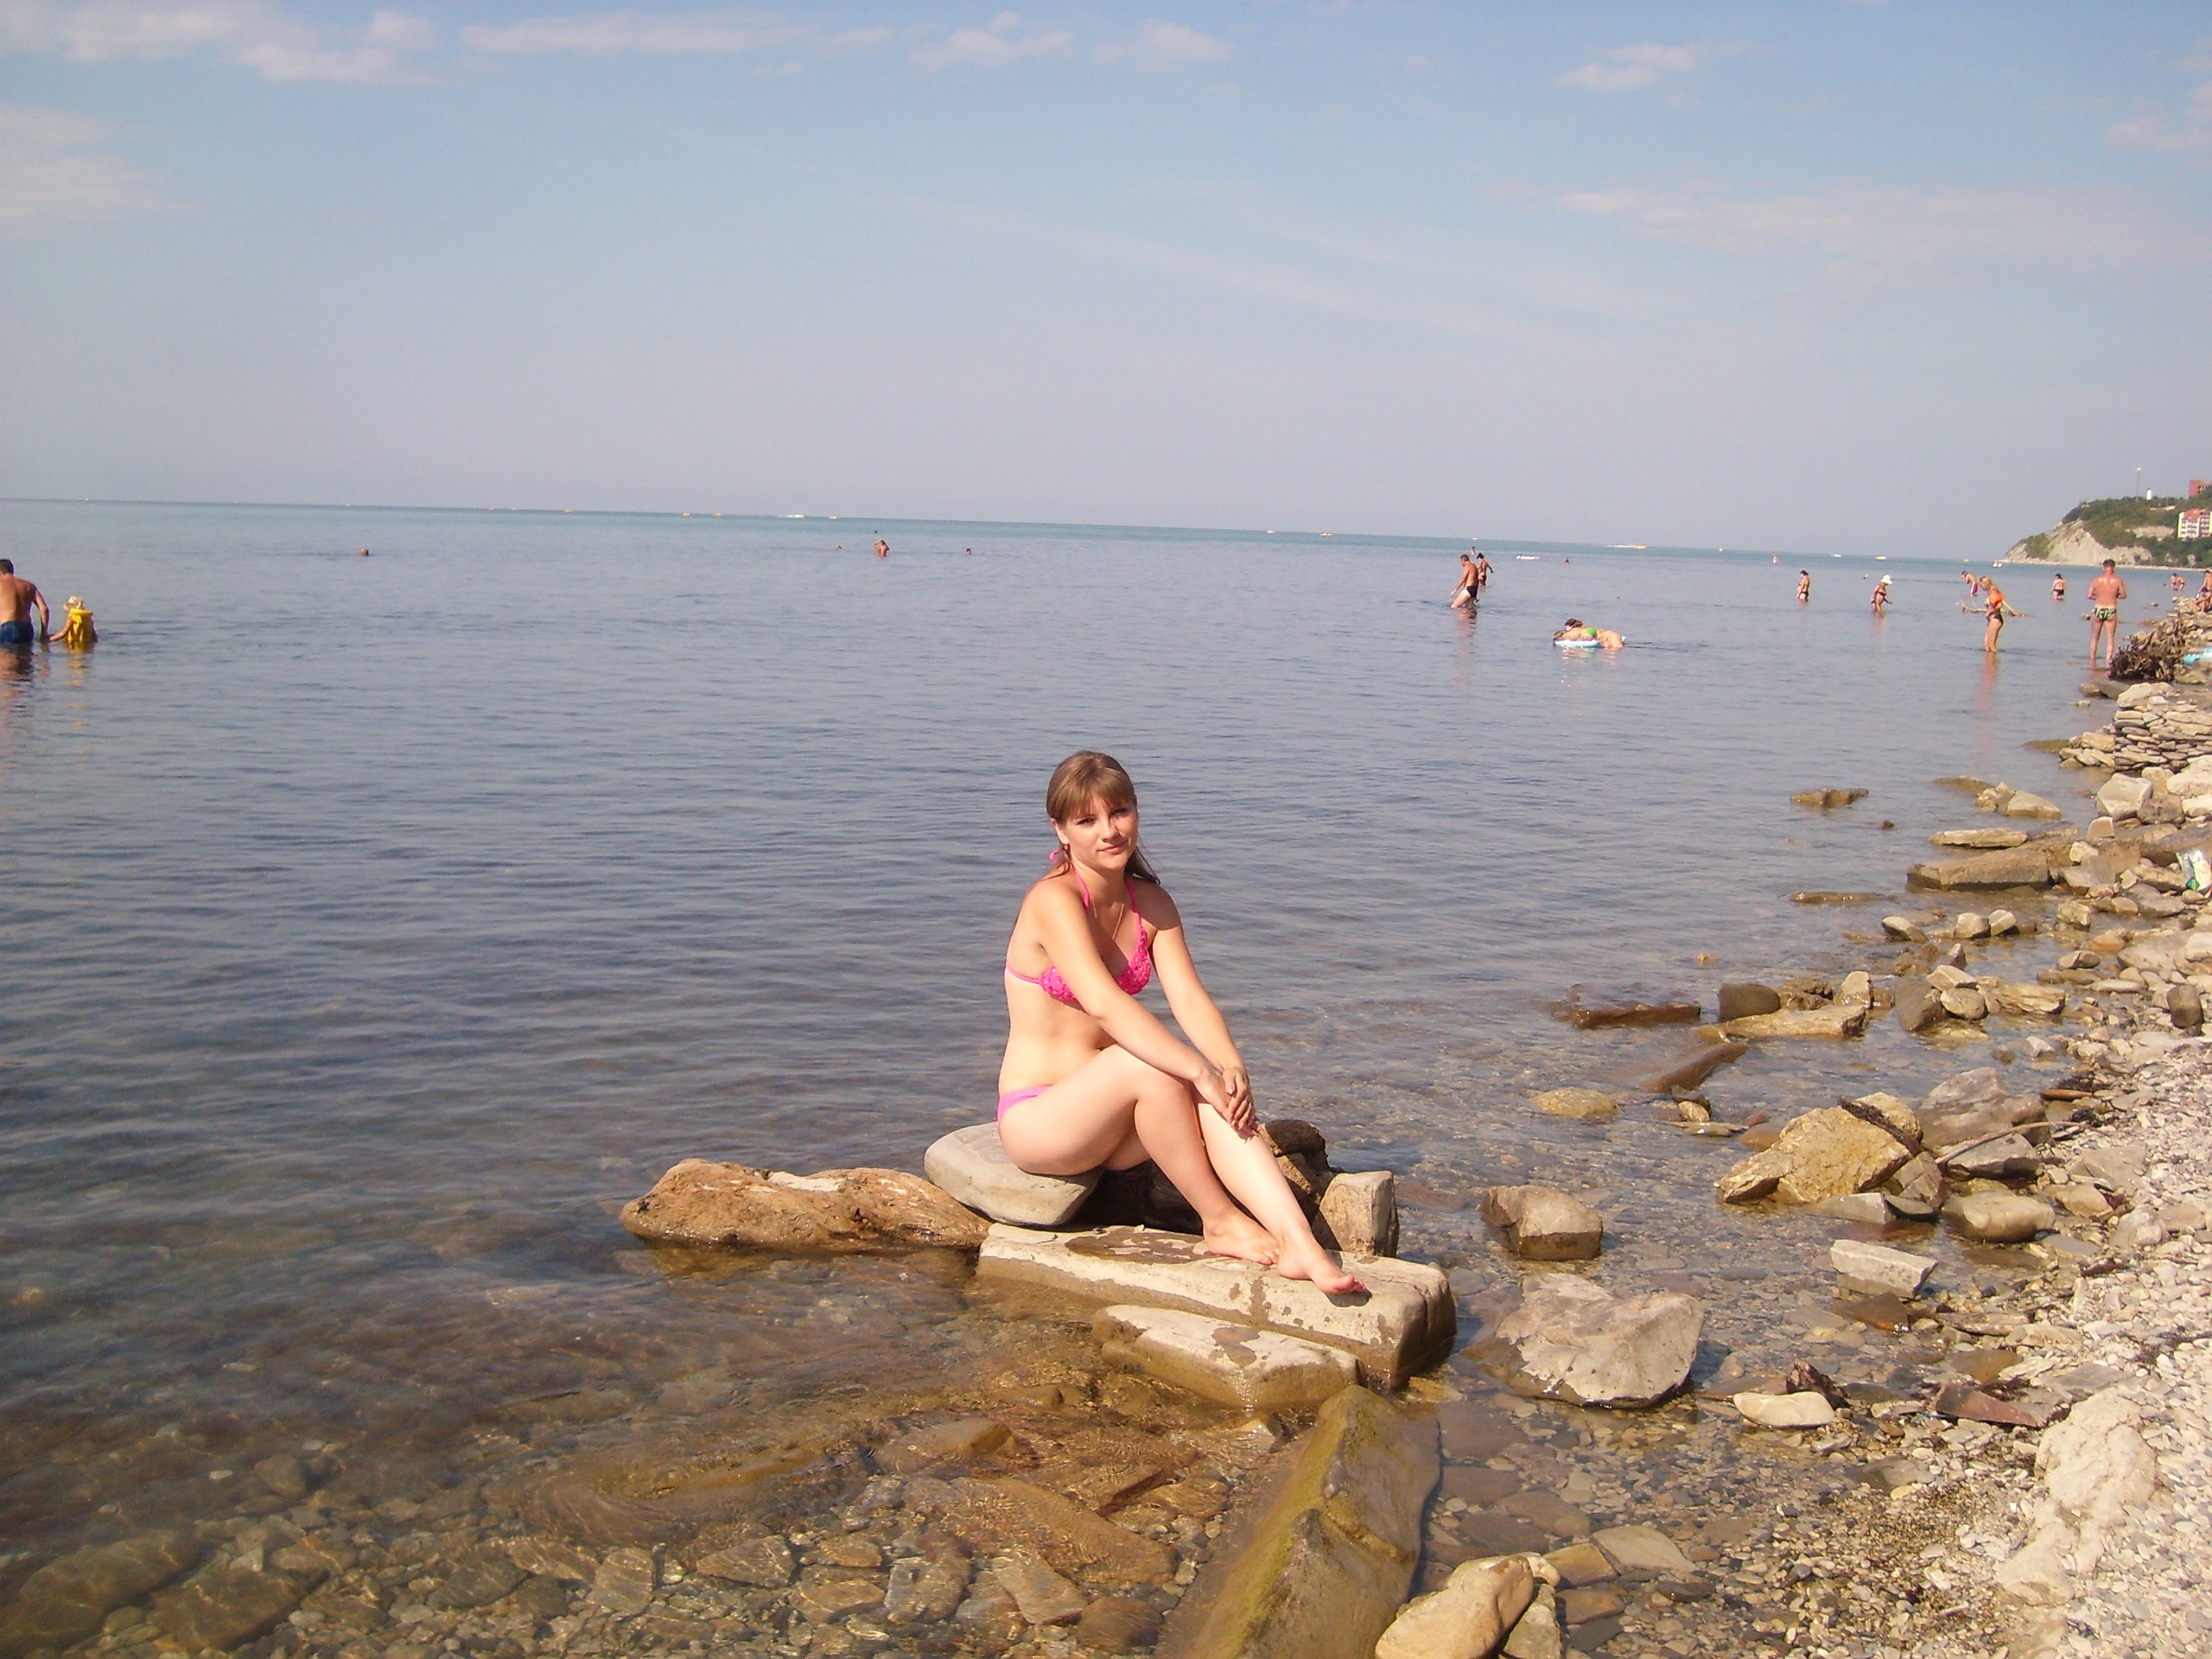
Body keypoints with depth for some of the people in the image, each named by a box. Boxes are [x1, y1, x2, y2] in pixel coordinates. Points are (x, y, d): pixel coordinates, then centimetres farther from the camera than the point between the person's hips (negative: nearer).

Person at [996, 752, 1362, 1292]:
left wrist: (1232, 1066, -27)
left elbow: (1190, 999, -7)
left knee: (1215, 1101, -24)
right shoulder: (1054, 900, -17)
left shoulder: (1152, 904, 5)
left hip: (1109, 1118, 6)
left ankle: (1300, 1247, -37)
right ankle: (1219, 1220, -20)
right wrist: (1200, 1071, -38)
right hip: (1038, 1120, -6)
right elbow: (1103, 1002, -32)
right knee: (1147, 1062, -33)